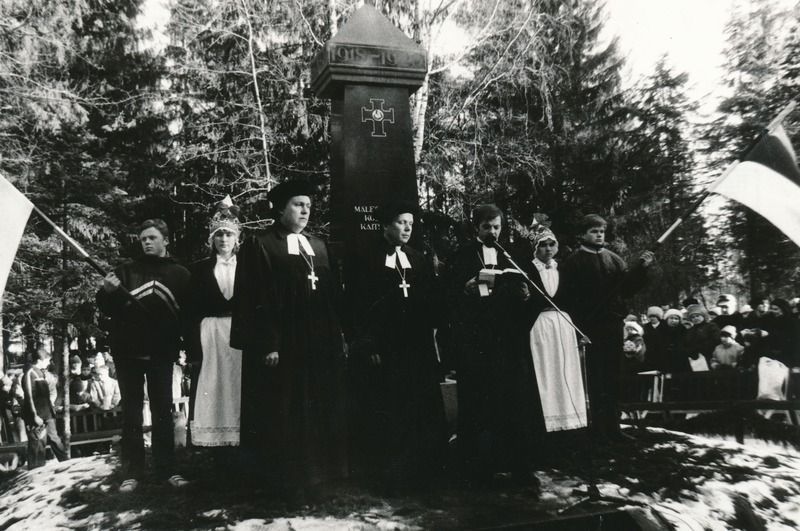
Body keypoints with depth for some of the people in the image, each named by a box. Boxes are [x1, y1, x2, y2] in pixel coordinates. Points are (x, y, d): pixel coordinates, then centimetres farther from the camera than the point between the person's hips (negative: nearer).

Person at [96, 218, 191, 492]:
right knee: (131, 413, 5)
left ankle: (167, 469, 10)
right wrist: (107, 292, -16)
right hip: (128, 351, 1)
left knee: (163, 412, 5)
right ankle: (131, 472, 10)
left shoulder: (180, 274, 6)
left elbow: (189, 314, 3)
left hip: (161, 352, 0)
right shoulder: (126, 270, 8)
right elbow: (108, 309, 4)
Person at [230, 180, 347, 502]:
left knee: (319, 412, 13)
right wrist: (267, 345, -17)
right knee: (285, 415, 3)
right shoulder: (260, 245, -5)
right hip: (281, 345, -6)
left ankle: (317, 474, 27)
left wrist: (337, 337, 8)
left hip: (320, 343, 6)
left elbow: (332, 296, 14)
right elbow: (253, 300, -11)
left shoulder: (319, 246, 14)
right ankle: (288, 480, 17)